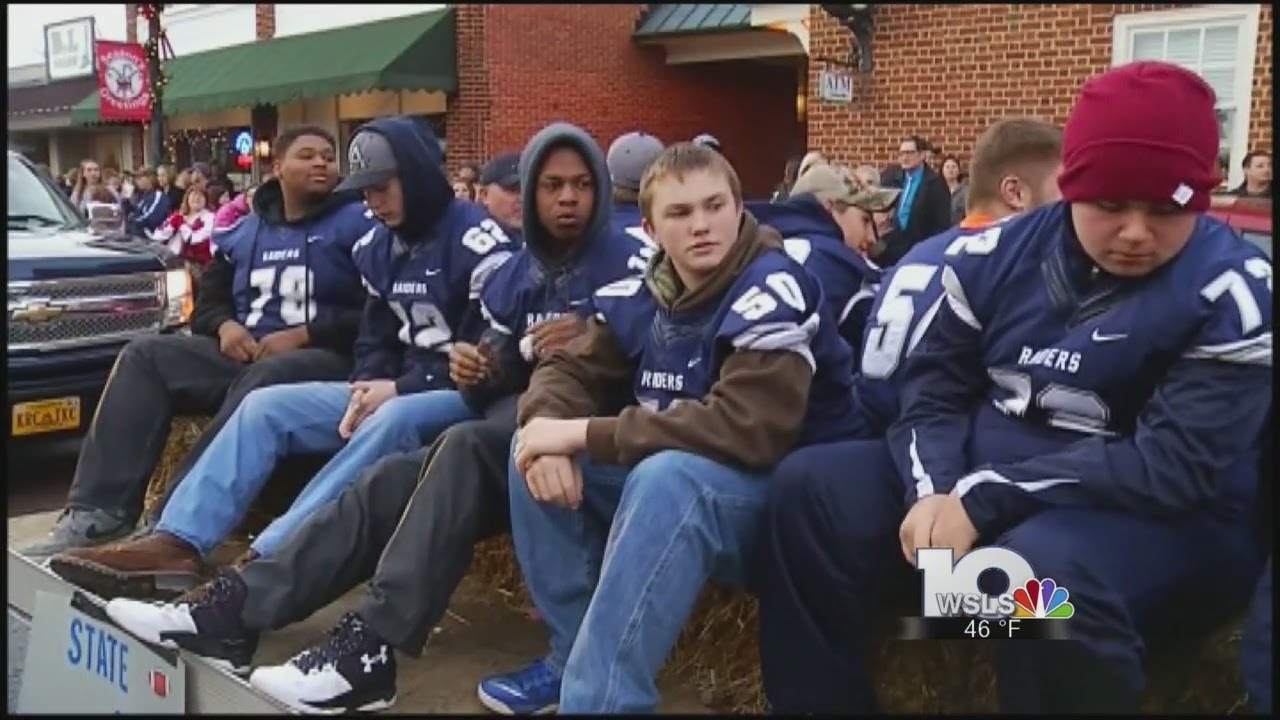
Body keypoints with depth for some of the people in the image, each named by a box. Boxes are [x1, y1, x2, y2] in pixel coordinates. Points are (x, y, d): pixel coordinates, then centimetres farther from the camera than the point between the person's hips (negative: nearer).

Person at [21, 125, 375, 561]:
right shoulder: (246, 233, 20)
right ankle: (99, 509, -22)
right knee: (145, 356, -12)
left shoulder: (358, 224, 1)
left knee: (263, 382, -39)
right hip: (245, 354, 7)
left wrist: (302, 335, -16)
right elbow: (208, 301, 25)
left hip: (323, 359, -6)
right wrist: (225, 325, 0)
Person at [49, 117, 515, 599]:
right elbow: (377, 339, 17)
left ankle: (263, 563, -43)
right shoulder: (377, 248, 13)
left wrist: (400, 389, -17)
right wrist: (369, 389, -6)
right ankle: (178, 543, -20)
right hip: (395, 392, 8)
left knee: (391, 422, -40)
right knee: (267, 405, -7)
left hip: (465, 395, -8)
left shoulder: (477, 241, -12)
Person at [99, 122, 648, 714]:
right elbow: (501, 367, 16)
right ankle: (234, 608, -21)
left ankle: (370, 645, -39)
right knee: (389, 481, -18)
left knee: (463, 447, -34)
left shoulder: (624, 265, -1)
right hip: (510, 424, 6)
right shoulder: (513, 274, 18)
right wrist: (476, 370, -6)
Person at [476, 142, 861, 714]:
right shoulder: (641, 297, 1)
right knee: (535, 447, -4)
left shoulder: (771, 291, -19)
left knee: (667, 477, -37)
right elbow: (570, 370, 7)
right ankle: (572, 656, 2)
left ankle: (597, 696, -29)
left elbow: (746, 428, -31)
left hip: (781, 493, -7)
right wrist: (548, 428, -20)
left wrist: (585, 434, -30)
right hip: (670, 479, 7)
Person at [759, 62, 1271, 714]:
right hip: (977, 482, 5)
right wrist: (933, 491, -19)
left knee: (1043, 571, -38)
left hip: (1164, 521, -4)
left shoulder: (1232, 294, -12)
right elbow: (935, 384, 4)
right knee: (809, 486, -10)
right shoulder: (998, 254, 2)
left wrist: (983, 500, -26)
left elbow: (1174, 464, -19)